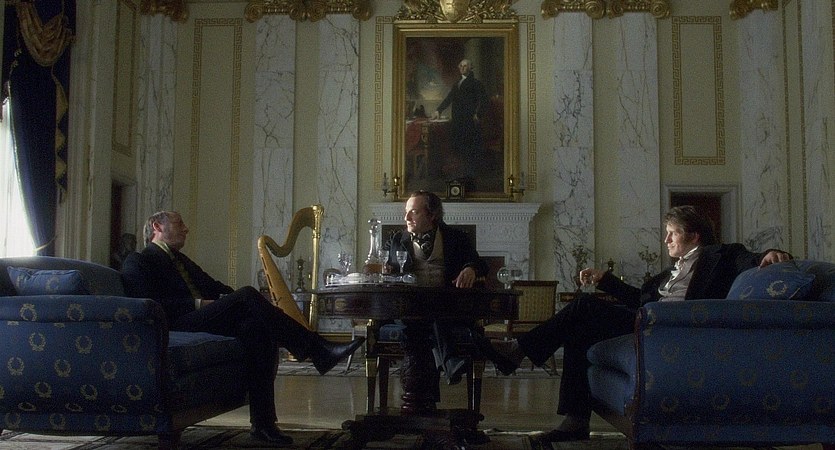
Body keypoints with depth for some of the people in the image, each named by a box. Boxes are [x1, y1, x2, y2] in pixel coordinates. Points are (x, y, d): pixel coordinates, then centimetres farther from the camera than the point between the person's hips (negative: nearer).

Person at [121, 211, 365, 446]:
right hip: (179, 325, -7)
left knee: (259, 327, -25)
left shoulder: (182, 260, 34)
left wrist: (228, 297, 2)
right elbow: (148, 304, -8)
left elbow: (215, 287, 26)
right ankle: (317, 349, -30)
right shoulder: (137, 262, 8)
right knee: (247, 295, -27)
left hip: (207, 318, 8)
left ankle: (263, 422, -29)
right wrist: (198, 304, -14)